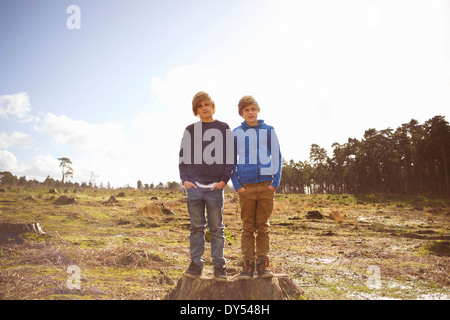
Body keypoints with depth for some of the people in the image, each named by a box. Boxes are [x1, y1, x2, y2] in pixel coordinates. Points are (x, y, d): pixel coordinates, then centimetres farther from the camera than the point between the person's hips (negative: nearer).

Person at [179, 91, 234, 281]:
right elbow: (183, 157, 12)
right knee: (196, 227, 6)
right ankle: (196, 264, 15)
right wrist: (184, 179, 0)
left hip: (215, 187, -1)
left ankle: (219, 266, 12)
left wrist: (224, 180, -5)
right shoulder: (190, 130, 11)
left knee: (217, 228, 4)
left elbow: (230, 157, 5)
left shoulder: (223, 129, 7)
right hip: (194, 186, 1)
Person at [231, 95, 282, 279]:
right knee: (248, 227, 3)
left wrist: (275, 181, -1)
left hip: (266, 185, 1)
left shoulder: (269, 131, 9)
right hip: (246, 186, 0)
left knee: (263, 226, 5)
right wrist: (236, 185, -2)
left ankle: (263, 264, 11)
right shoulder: (236, 133, 8)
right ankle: (248, 264, 8)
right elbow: (230, 161, 9)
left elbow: (276, 157, 9)